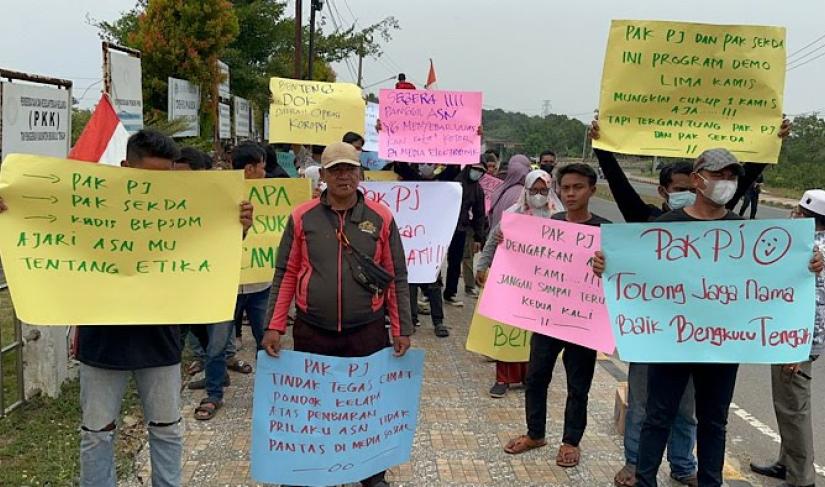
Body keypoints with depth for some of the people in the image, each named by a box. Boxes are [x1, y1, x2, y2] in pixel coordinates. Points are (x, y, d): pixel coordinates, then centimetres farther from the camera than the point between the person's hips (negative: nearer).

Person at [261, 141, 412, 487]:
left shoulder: (381, 219, -1)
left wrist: (402, 329, -2)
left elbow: (396, 278, 1)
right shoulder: (302, 217, -1)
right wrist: (275, 326, -4)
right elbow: (285, 275, 1)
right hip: (311, 332, 1)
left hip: (367, 332, 0)